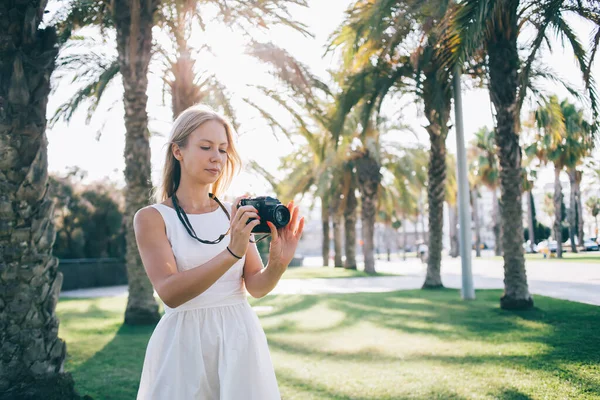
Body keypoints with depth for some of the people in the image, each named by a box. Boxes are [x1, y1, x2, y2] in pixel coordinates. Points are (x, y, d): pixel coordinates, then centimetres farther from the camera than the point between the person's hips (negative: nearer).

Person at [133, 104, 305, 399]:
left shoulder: (235, 214, 4)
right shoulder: (152, 218, -6)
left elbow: (256, 287, 0)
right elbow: (170, 293, -18)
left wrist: (277, 264, -22)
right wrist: (231, 253, -31)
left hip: (240, 339, 3)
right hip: (184, 344, -3)